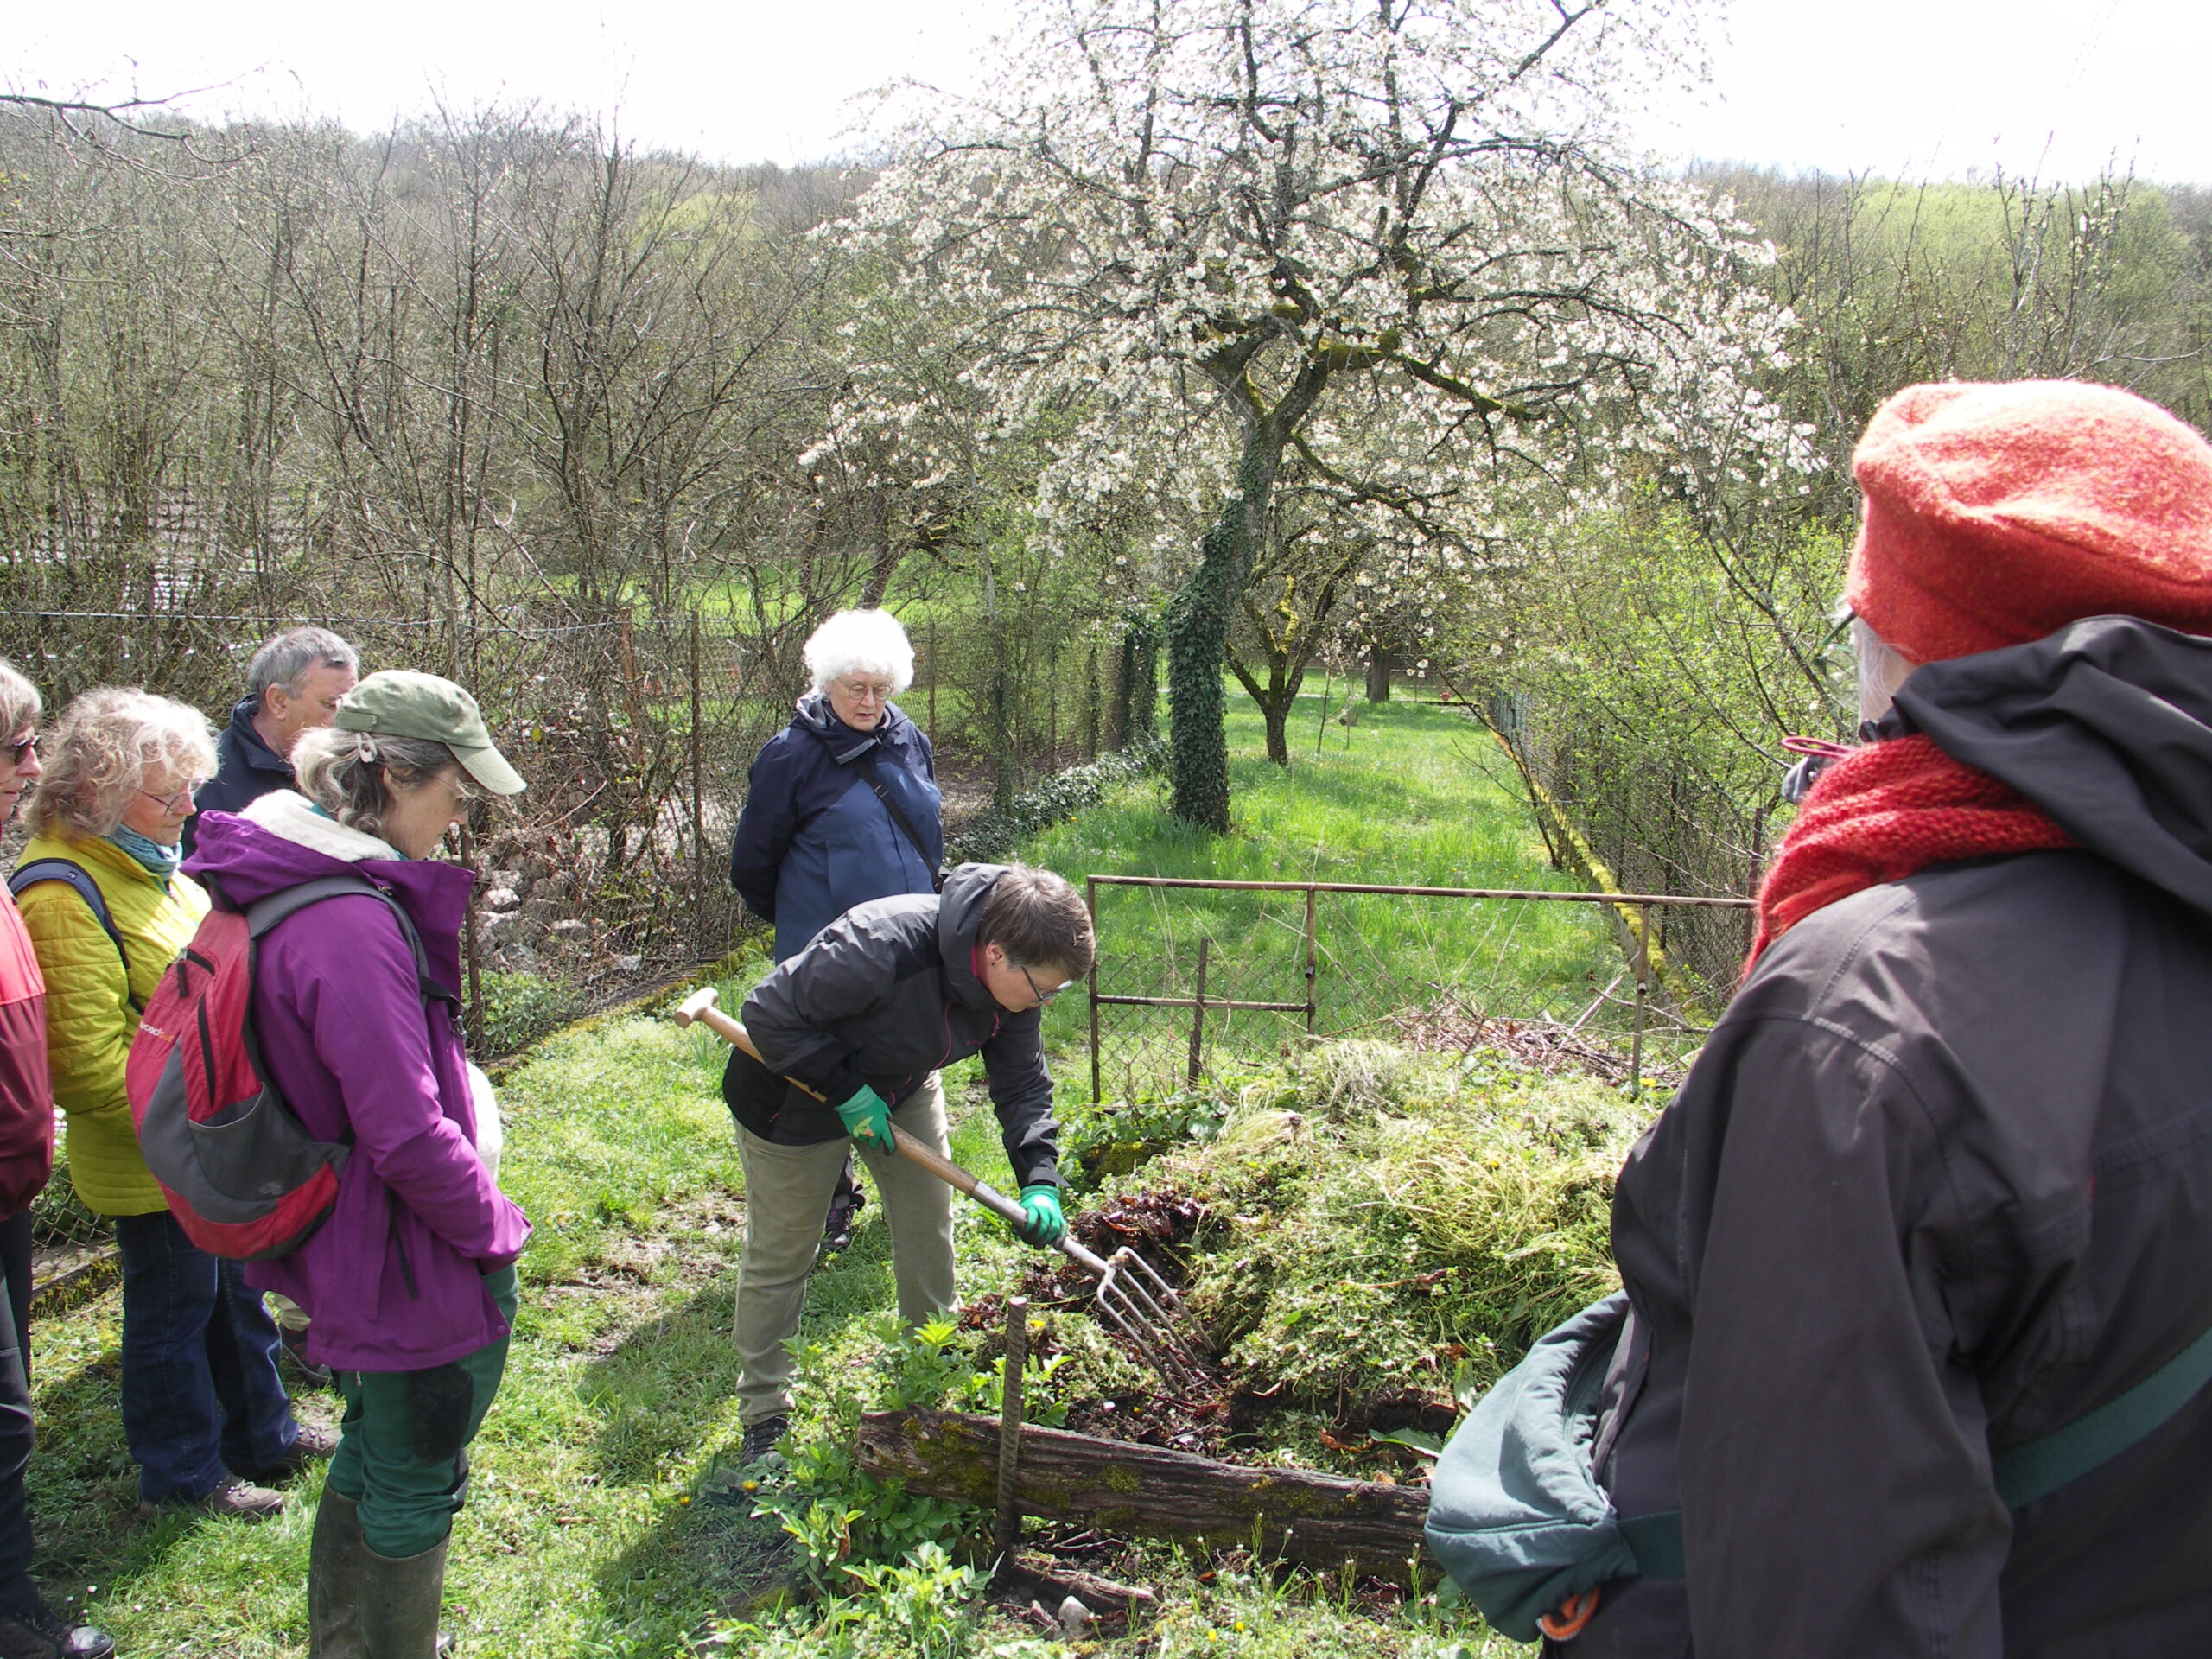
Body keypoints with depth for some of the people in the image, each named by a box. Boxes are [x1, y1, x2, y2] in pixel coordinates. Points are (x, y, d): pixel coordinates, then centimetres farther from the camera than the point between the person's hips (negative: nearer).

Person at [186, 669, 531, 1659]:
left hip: (347, 1247, 10)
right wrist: (493, 1229, -13)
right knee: (415, 1484, 10)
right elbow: (408, 1133, -29)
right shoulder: (352, 925, -30)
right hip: (417, 1269, -10)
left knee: (372, 1456, 28)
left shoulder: (281, 890, 3)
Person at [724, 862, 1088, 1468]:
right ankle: (763, 1419, 21)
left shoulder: (1015, 977, -20)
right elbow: (770, 1014, -33)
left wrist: (1040, 1180, -21)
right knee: (781, 1252, 5)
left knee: (929, 1229, 9)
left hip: (904, 1087, 6)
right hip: (797, 1089, -6)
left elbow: (1023, 1083, -8)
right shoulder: (881, 947, -43)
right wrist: (846, 1092, -30)